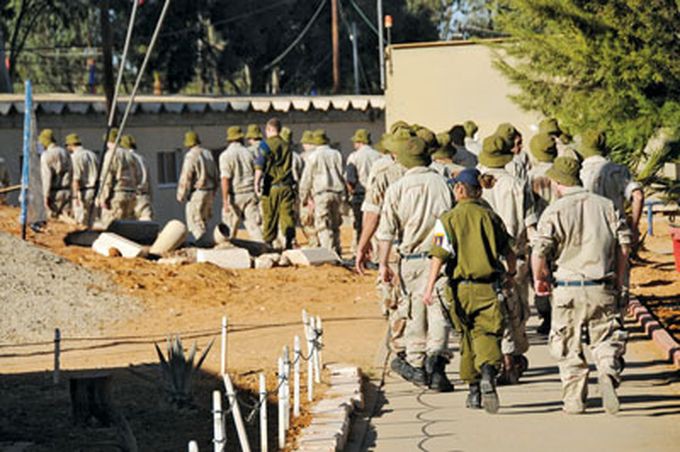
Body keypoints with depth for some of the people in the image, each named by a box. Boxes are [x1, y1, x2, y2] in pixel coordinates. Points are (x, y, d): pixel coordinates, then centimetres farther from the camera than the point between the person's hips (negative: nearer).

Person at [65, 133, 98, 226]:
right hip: (94, 190, 7)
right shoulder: (92, 154, 15)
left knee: (81, 221, -5)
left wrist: (75, 196, -16)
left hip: (83, 191, -7)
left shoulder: (75, 156, -7)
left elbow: (76, 178, -15)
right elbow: (99, 175, 14)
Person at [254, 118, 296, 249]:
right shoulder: (286, 146, 12)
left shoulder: (266, 144, -3)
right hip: (286, 186, 3)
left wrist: (256, 183, -14)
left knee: (269, 219, 4)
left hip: (271, 187, -3)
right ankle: (289, 244, -7)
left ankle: (267, 244, 7)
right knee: (288, 217, 1)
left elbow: (260, 166, -12)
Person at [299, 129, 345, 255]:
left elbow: (306, 179, 1)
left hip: (321, 194, -4)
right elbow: (344, 175, 9)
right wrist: (344, 195, 14)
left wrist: (304, 198, 11)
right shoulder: (337, 155, 10)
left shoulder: (314, 156, 0)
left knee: (323, 226, -5)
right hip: (337, 192, 5)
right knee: (335, 225, 14)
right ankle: (337, 253, 14)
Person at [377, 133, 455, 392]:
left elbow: (387, 230, -4)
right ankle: (436, 357, -19)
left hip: (412, 259, 0)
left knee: (415, 312, 12)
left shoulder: (397, 189, -3)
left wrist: (383, 264, 1)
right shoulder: (442, 183, 0)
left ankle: (416, 364, 21)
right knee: (439, 310, 0)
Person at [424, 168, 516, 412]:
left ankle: (474, 391, 20)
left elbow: (439, 256, -13)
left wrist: (430, 286, -13)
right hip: (489, 288, 1)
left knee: (467, 338, 13)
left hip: (462, 288, -1)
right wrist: (511, 273, 33)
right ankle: (488, 373, -32)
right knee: (487, 334, -3)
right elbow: (508, 252, 14)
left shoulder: (448, 218, -3)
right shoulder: (490, 216, 6)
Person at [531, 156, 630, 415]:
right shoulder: (606, 206, 6)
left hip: (567, 288, -2)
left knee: (570, 347, 9)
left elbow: (539, 251, -13)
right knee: (605, 339, 9)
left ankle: (574, 398, 9)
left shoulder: (555, 211, -6)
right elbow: (624, 242, 5)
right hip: (602, 288, 2)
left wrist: (539, 278, 3)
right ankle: (608, 373, -20)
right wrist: (618, 277, 16)